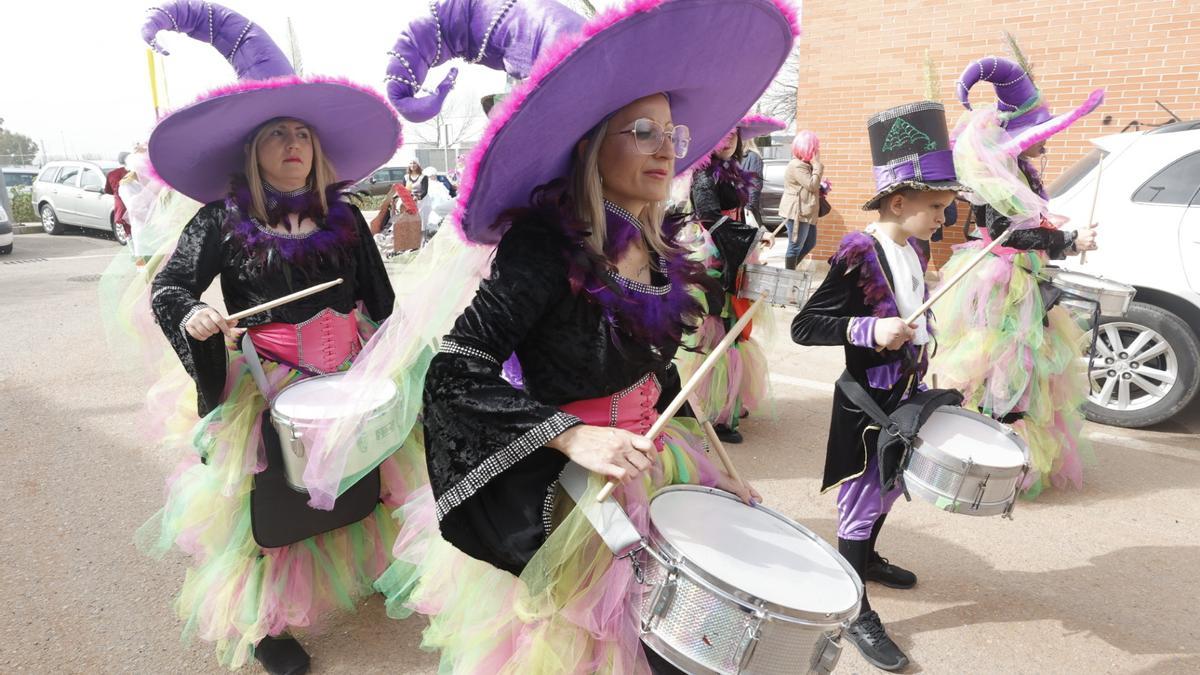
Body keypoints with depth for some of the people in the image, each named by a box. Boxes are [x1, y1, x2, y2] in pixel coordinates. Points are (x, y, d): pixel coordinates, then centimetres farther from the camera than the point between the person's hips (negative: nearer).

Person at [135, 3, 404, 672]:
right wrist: (192, 315, -27)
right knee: (269, 505, 8)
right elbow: (168, 286, -5)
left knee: (352, 488, 19)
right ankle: (260, 621, 29)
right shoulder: (222, 220, -8)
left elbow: (379, 296, 5)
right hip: (265, 387, -3)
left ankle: (356, 573, 44)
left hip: (348, 382, 4)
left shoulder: (344, 217, 0)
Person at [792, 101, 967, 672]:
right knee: (862, 501, 2)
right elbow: (803, 326, -22)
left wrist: (920, 377, 20)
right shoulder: (858, 257, -20)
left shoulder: (914, 251, 5)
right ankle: (855, 609, 18)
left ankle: (864, 558, 47)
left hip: (906, 396, 8)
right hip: (866, 404, -8)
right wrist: (868, 330, -31)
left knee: (889, 490, 23)